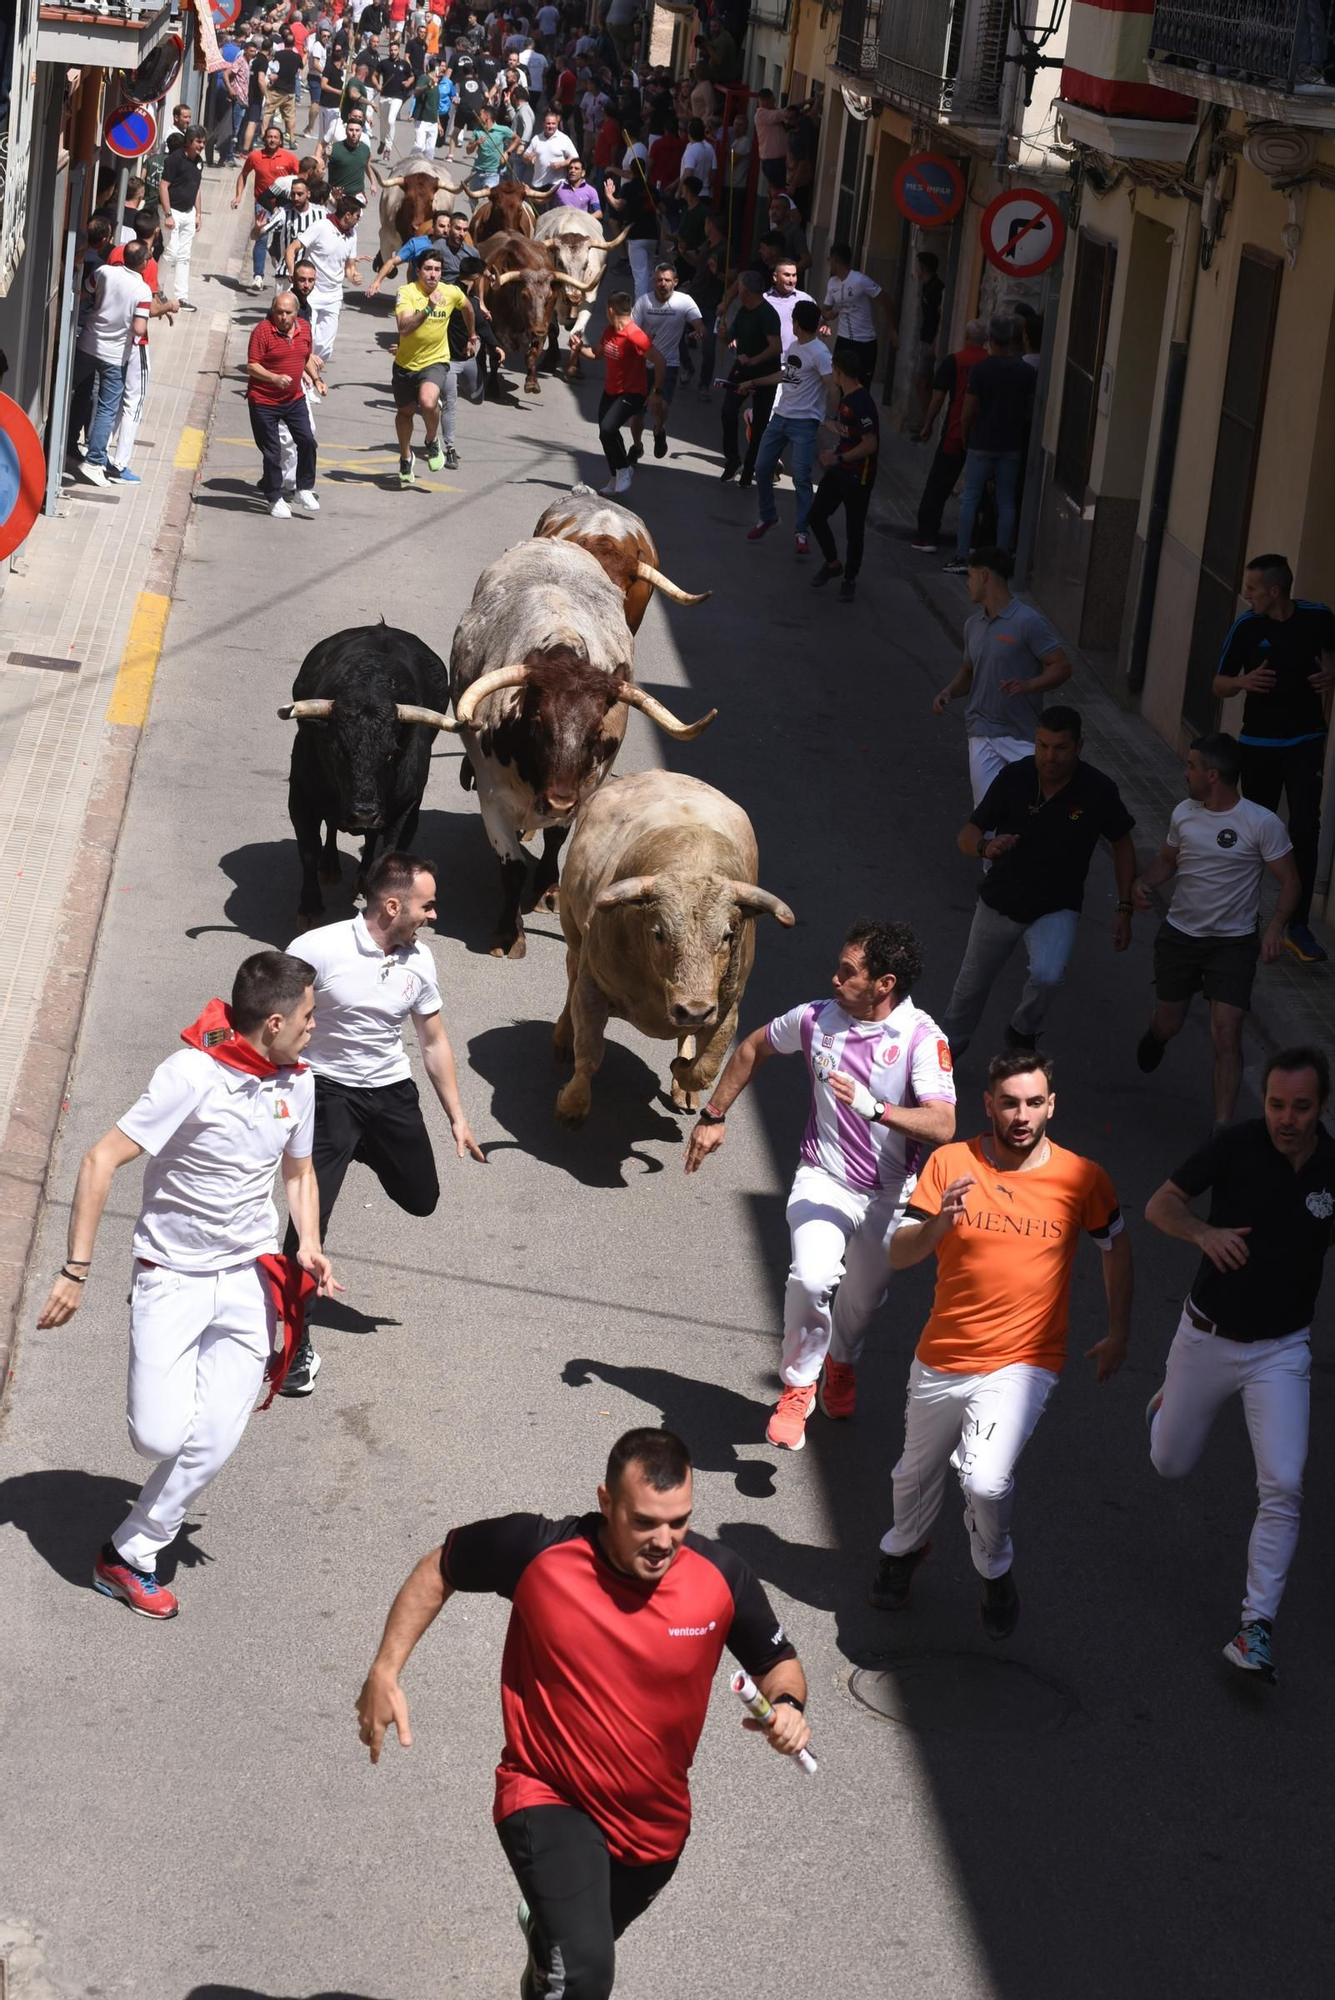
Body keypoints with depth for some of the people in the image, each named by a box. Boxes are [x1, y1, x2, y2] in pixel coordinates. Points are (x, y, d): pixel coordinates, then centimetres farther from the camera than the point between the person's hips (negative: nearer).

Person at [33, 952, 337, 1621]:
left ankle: (129, 1554, 12)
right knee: (160, 1437, -14)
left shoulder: (296, 1082, 2)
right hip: (173, 1277, -5)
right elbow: (101, 1160, -18)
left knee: (214, 1442, -5)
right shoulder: (193, 1075, -19)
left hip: (250, 1278, 5)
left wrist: (308, 1245, 1)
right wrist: (75, 1271, -20)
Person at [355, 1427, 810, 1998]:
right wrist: (384, 1672, -10)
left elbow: (778, 1662, -1)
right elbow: (439, 1569, -5)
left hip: (657, 1820, 4)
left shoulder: (721, 1576, -18)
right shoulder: (536, 1550, -25)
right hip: (549, 1798, -4)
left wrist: (786, 1704, -24)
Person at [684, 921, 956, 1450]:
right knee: (811, 1277, -25)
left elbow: (942, 1127, -29)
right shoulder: (817, 1018, -8)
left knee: (863, 1297, 17)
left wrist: (875, 1108, -42)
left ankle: (842, 1361, 53)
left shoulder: (922, 1039, -19)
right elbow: (752, 1048, 12)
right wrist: (713, 1116, 13)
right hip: (823, 1180, 1)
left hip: (888, 1193, 0)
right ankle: (797, 1387, -2)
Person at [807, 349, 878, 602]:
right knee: (816, 516, 10)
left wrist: (839, 458, -23)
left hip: (858, 474, -9)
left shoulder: (862, 402, -22)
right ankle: (832, 563, 30)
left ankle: (850, 579, 19)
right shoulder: (845, 398, 6)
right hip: (839, 469, 9)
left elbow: (870, 444, -24)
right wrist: (826, 422, 32)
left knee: (854, 529, 4)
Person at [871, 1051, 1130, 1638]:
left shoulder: (1081, 1177, -8)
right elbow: (899, 1255, -9)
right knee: (916, 1474, 23)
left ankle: (995, 1572, 8)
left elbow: (1116, 1246, 11)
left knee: (986, 1481, -23)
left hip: (1023, 1363, -3)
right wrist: (938, 1224, -29)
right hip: (941, 1360, 3)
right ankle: (904, 1548, 56)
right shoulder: (950, 1163, -8)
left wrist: (1118, 1335, 14)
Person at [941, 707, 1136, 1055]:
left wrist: (1125, 909, -4)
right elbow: (966, 837, -11)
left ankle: (1024, 1033, 3)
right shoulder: (1013, 777, -16)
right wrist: (985, 847, -35)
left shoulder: (1098, 790, -18)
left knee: (1047, 976, -29)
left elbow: (1122, 845, -1)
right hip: (1000, 901, 2)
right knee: (972, 984, 18)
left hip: (1057, 908, -2)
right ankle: (949, 1045, 47)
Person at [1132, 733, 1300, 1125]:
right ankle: (1155, 1035, 55)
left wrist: (1276, 925, -26)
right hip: (1179, 935, 4)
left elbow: (1290, 880, -10)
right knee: (1168, 1025, 16)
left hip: (1233, 943, -4)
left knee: (1226, 1035, -13)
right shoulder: (1184, 813, -2)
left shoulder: (1262, 824, -16)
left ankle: (1222, 1129, -9)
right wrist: (1143, 881, -6)